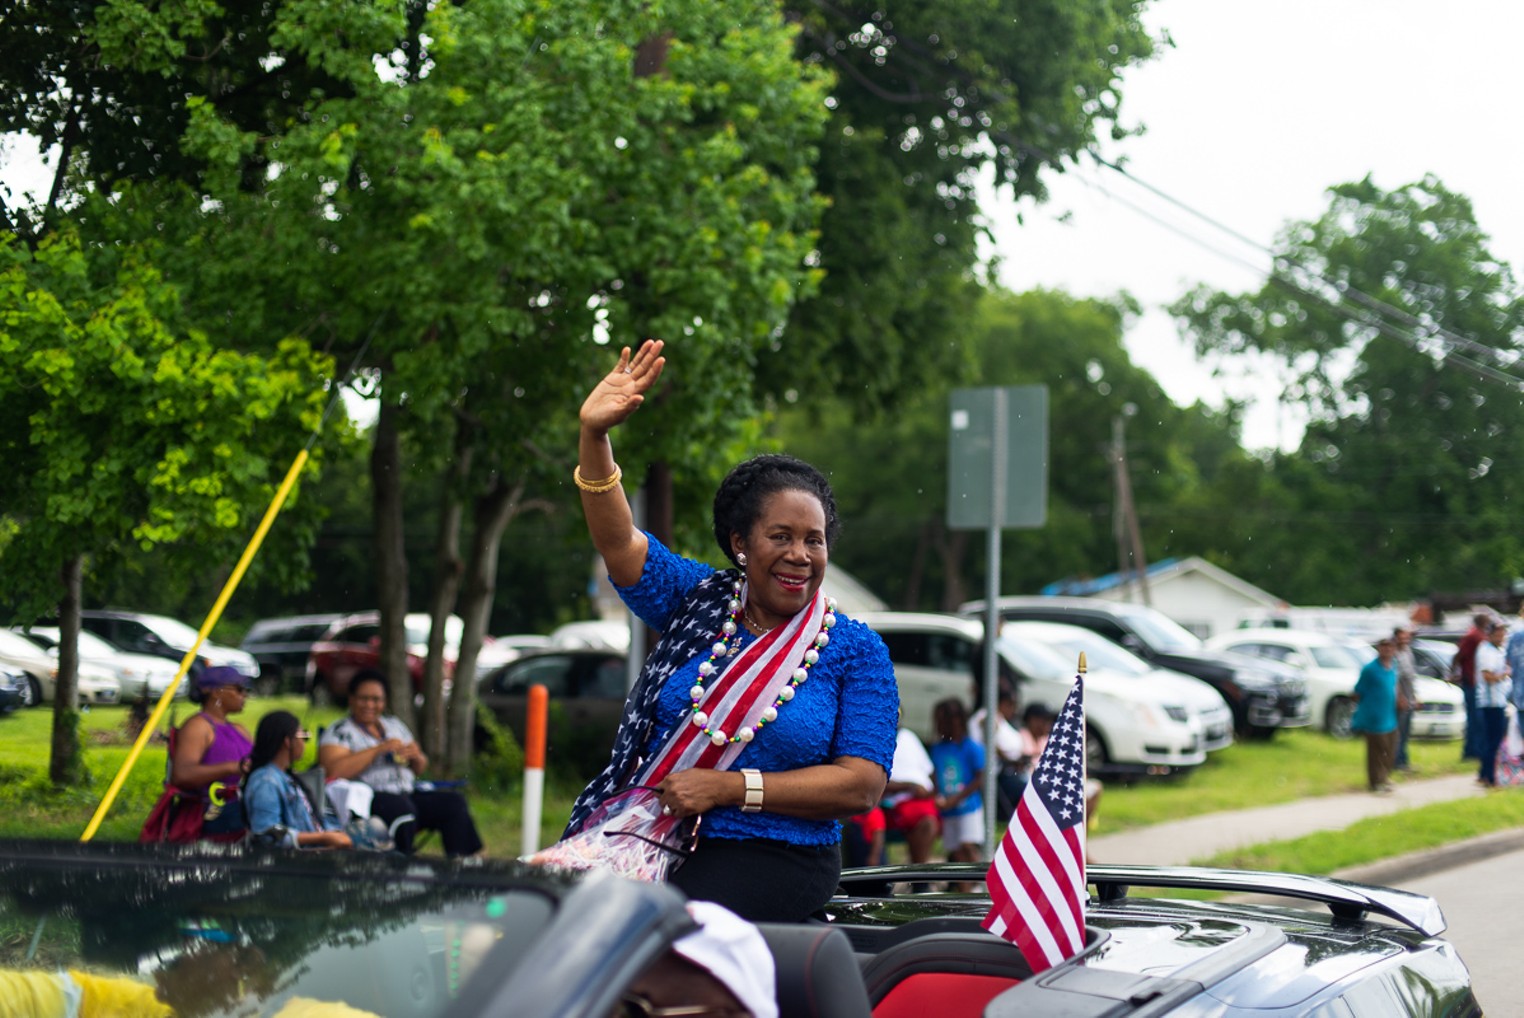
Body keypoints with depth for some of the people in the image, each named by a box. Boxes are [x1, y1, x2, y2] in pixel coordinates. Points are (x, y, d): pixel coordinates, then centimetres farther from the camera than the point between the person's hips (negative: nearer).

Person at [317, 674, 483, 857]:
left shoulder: (394, 725, 22)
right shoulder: (339, 732, 2)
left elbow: (420, 769, 27)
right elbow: (335, 771, -17)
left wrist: (416, 757, 1)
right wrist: (379, 749, -16)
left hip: (407, 794, 7)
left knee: (454, 802, -14)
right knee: (402, 808, -37)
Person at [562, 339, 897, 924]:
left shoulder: (855, 650, 2)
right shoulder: (698, 601, 11)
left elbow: (862, 785, -6)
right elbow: (616, 539, 0)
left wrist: (729, 787, -13)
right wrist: (594, 435, -16)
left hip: (771, 856, -3)